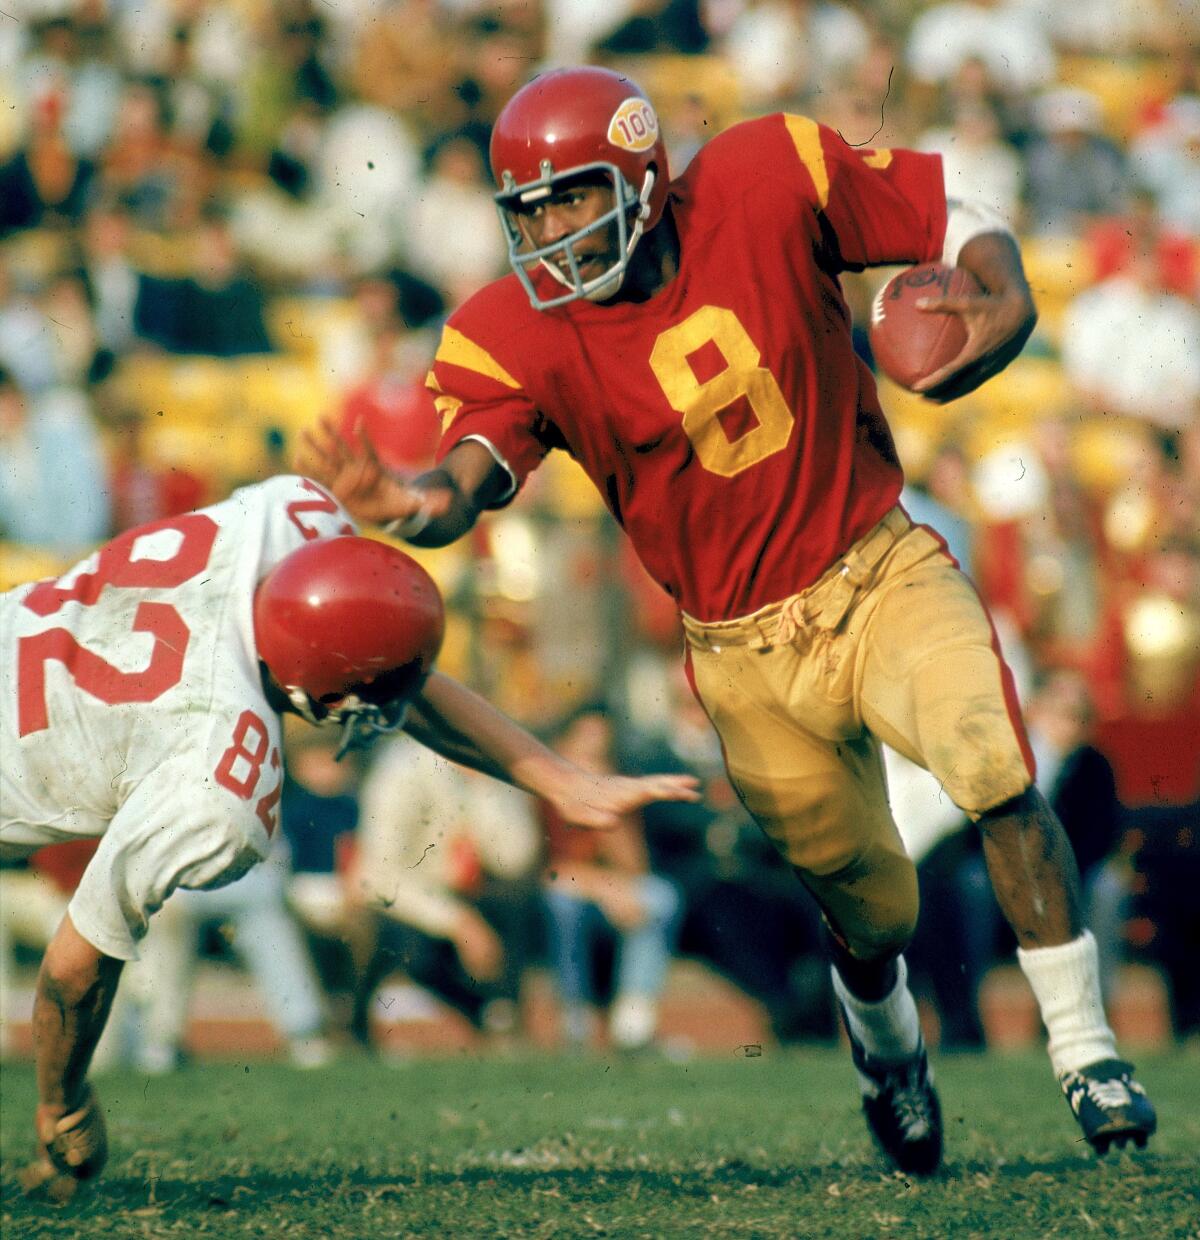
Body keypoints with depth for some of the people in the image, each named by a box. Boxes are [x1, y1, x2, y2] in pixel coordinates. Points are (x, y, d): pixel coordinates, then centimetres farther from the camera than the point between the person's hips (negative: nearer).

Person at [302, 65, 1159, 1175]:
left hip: (881, 572, 0)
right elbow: (476, 466, -31)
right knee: (870, 915, 10)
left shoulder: (765, 182, -12)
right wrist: (422, 502, -55)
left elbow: (957, 221, -1)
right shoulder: (516, 335, -13)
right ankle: (887, 1046, 46)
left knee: (995, 773, -24)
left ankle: (1087, 1054, -7)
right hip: (749, 652, 1)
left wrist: (1007, 301, -23)